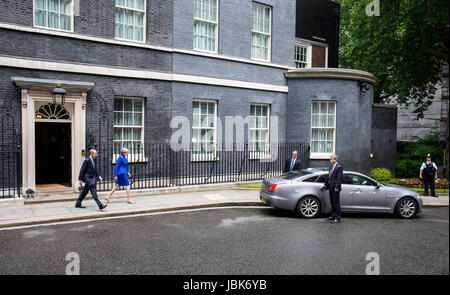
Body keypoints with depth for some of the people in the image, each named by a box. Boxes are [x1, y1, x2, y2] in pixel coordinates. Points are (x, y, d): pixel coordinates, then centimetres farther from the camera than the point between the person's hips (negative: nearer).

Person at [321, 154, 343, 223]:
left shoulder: (339, 167, -11)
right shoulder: (330, 167, 15)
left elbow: (340, 178, -16)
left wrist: (337, 187, -20)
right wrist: (325, 185, 16)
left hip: (335, 188, -8)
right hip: (330, 187, 8)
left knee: (336, 202, -3)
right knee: (332, 202, 15)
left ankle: (338, 218, 2)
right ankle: (333, 216, 25)